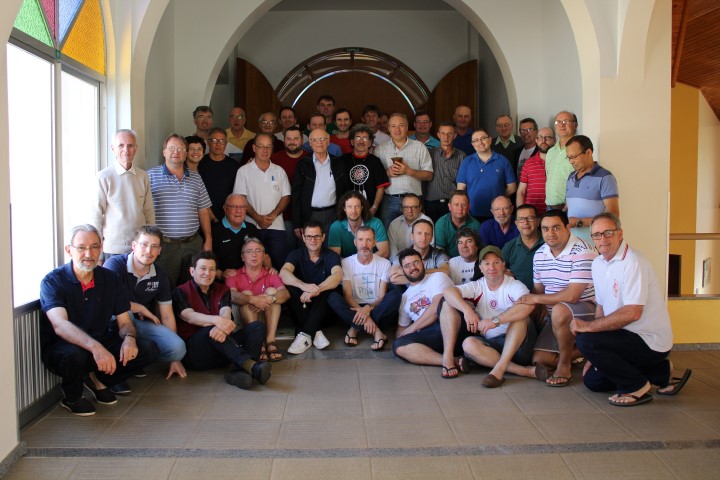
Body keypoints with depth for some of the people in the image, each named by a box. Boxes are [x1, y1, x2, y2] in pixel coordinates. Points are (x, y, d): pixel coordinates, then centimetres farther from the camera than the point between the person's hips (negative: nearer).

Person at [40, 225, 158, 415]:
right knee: (75, 355, -40)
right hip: (60, 347, -4)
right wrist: (94, 347, -47)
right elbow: (59, 325, -31)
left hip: (101, 344, 5)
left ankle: (98, 379, 8)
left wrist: (129, 338, -24)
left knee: (148, 349, -15)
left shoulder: (110, 279, 1)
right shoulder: (53, 281, -14)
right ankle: (71, 397, -4)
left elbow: (124, 322, 3)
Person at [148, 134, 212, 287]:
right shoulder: (151, 176, -1)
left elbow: (203, 210, 15)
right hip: (164, 244, -4)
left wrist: (208, 239, 11)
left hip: (193, 243, 4)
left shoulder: (195, 178, 13)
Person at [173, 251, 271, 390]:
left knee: (258, 326, -15)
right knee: (211, 330, -35)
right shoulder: (181, 292, 5)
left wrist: (222, 327, -32)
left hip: (221, 353, 4)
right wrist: (216, 320, -37)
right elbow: (189, 316, -16)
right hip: (193, 351, -4)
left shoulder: (222, 290, 16)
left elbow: (225, 312, -5)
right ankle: (252, 367, -51)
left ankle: (240, 370, -42)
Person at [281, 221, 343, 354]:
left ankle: (305, 334, -31)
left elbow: (337, 275, -23)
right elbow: (283, 273, -20)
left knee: (328, 290, -30)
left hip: (324, 310, -1)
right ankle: (315, 332, -28)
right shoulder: (296, 254, 1)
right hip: (302, 307, 1)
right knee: (290, 289, -26)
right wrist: (303, 285, -41)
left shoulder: (331, 256, -1)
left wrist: (316, 290, -42)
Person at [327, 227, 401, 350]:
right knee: (333, 297, -29)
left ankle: (355, 328, -24)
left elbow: (382, 297, -4)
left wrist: (369, 308, -27)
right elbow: (347, 295, -8)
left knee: (395, 295, -30)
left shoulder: (384, 263, 1)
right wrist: (362, 313, -26)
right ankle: (376, 331, -30)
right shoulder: (346, 262, 0)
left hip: (376, 308, 0)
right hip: (354, 308, 0)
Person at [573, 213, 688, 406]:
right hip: (628, 337, 9)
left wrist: (588, 326, -25)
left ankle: (635, 386, -6)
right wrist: (594, 357, 7)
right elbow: (602, 308, 12)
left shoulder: (633, 262, -21)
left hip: (651, 341, -9)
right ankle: (662, 372, 21)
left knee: (585, 340, -26)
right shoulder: (598, 264, 7)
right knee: (592, 380, 14)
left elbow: (632, 313, -29)